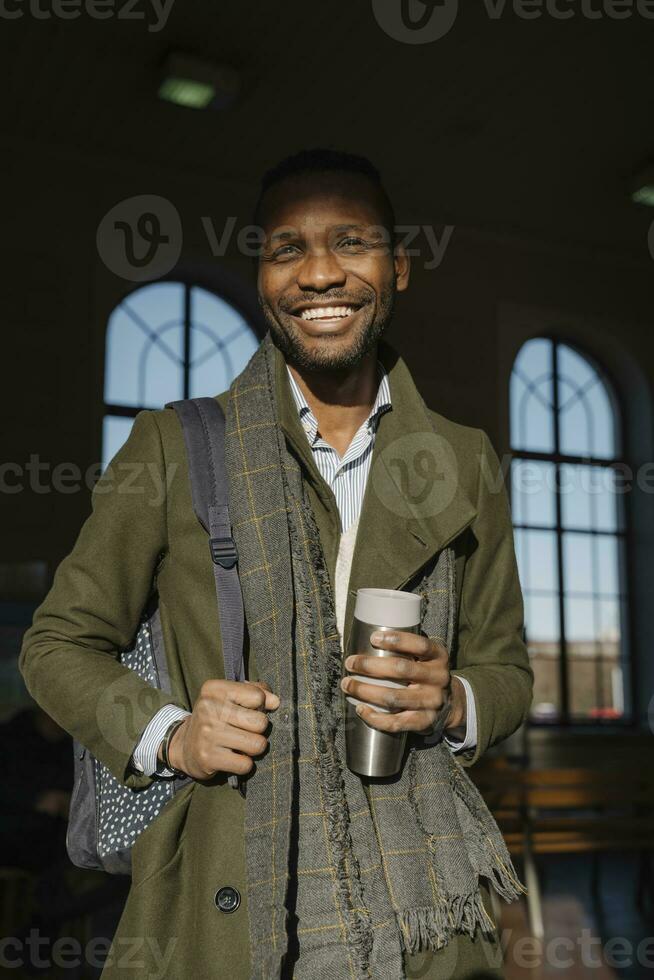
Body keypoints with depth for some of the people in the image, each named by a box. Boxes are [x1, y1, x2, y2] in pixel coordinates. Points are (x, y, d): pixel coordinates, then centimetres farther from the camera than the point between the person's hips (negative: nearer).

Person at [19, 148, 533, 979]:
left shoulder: (464, 462, 5)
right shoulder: (173, 446, -2)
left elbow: (506, 668, 12)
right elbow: (60, 642, 5)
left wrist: (452, 704, -10)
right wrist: (168, 735, -12)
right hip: (225, 913, -1)